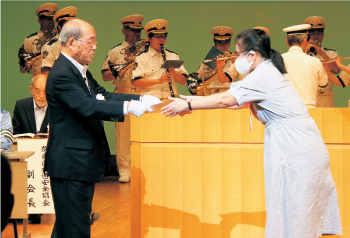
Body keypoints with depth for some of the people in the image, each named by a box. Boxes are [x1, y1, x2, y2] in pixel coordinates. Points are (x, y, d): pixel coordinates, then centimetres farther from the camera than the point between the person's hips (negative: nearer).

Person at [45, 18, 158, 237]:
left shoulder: (80, 71, 13)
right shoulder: (62, 74, -20)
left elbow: (102, 96, 11)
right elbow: (86, 106, -31)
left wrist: (140, 99, -1)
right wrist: (128, 107, -36)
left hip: (82, 162, 11)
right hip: (71, 163, -11)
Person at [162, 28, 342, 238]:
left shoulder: (263, 75, -14)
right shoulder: (267, 72, 17)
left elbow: (225, 100, -16)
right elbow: (236, 102, 17)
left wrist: (188, 105, -7)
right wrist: (193, 101, 13)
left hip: (297, 153, -10)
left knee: (292, 217, -5)